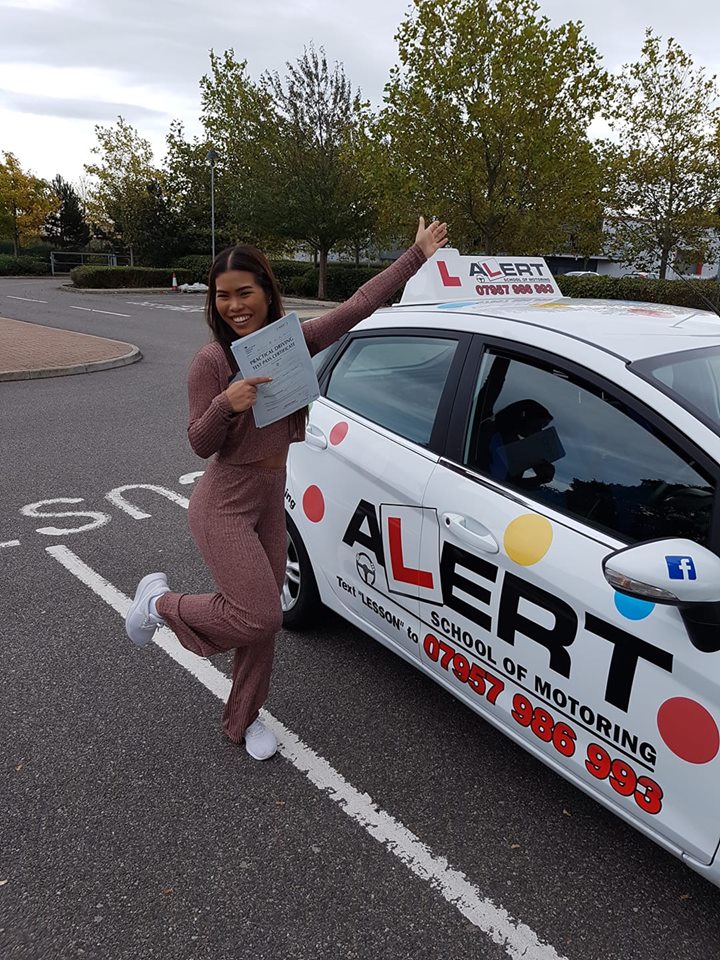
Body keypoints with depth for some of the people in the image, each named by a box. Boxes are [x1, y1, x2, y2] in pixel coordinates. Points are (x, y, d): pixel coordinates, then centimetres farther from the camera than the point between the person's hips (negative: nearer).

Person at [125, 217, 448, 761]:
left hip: (271, 503, 6)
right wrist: (226, 405, -31)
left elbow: (361, 304, -1)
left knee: (263, 619, 12)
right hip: (224, 507, -5)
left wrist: (419, 254, 1)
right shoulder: (212, 362, -15)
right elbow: (201, 444, -11)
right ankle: (162, 603, 14)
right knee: (259, 617, -13)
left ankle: (244, 720, 34)